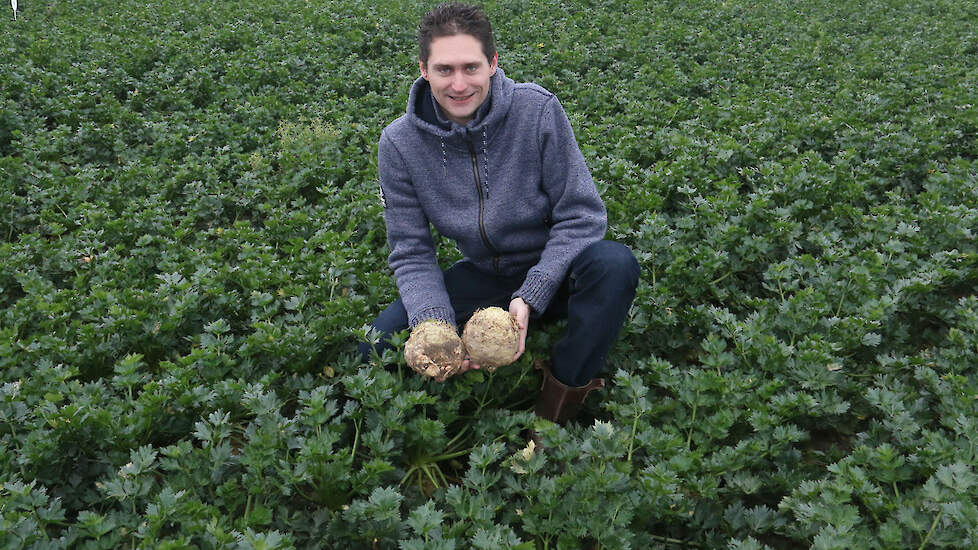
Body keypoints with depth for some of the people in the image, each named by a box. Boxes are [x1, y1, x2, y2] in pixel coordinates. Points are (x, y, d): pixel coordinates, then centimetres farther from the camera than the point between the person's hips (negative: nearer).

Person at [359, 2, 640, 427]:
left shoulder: (538, 111, -20)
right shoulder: (400, 144, -13)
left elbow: (581, 215, -17)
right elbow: (411, 253, -8)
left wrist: (530, 297, -28)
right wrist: (434, 324, -27)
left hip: (554, 270, -1)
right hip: (485, 276, 2)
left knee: (614, 262, -35)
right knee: (376, 347, -14)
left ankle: (559, 401, -17)